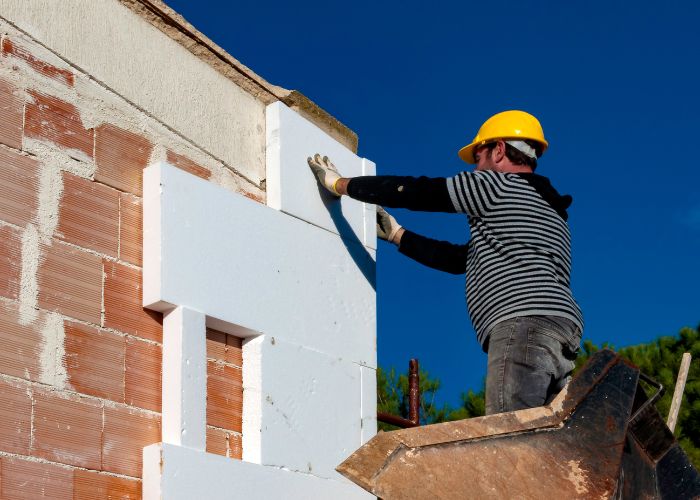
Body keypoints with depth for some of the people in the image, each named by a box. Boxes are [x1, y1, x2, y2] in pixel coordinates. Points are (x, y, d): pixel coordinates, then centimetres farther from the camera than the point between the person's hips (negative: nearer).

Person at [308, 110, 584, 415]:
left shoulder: (500, 184, 7)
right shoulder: (546, 207, 35)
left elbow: (414, 192, 7)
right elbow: (458, 258, 39)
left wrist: (338, 183, 19)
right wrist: (396, 235, 46)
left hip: (524, 324, -9)